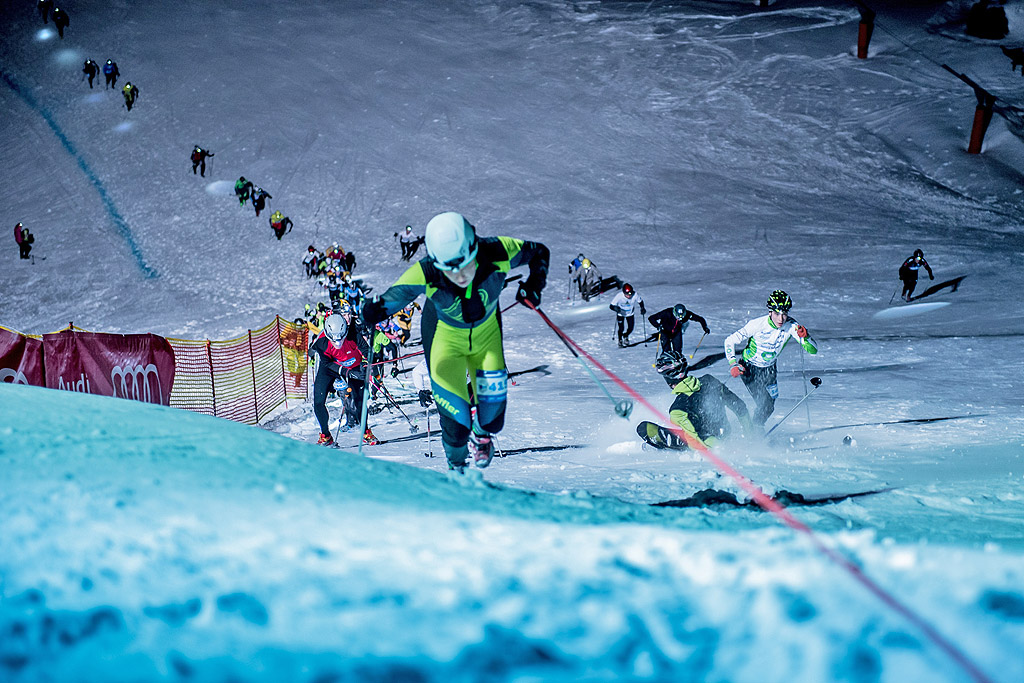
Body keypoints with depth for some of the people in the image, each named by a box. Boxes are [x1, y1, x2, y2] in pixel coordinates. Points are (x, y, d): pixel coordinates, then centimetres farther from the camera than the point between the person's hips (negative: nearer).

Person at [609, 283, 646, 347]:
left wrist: (642, 308, -18)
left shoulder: (635, 295, -26)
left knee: (630, 329, 0)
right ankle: (620, 340, 21)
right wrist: (618, 310, -43)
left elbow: (640, 301, -4)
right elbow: (611, 306, -28)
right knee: (621, 329, -10)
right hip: (620, 314, -2)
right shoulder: (619, 296, -32)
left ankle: (626, 336, 35)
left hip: (630, 314, 2)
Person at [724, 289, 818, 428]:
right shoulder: (757, 324, -28)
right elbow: (730, 341, -19)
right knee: (764, 403, -18)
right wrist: (733, 364, -30)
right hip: (748, 366, -4)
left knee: (769, 407, 7)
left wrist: (804, 337, -43)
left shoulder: (791, 326, -21)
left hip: (768, 368, 4)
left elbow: (813, 350, -23)